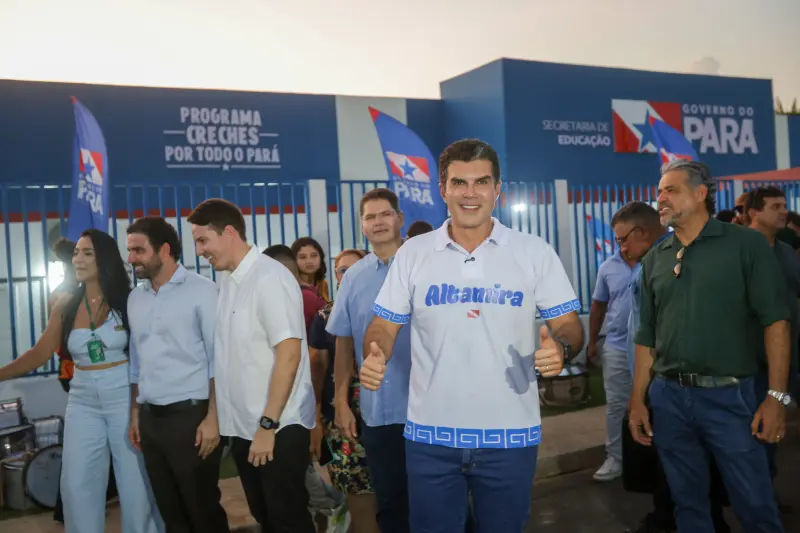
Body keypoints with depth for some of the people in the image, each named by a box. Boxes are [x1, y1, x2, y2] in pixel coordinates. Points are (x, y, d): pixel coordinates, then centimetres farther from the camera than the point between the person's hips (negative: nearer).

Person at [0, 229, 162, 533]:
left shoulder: (127, 300, -8)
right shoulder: (65, 305, 3)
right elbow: (40, 353, 3)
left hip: (125, 397, -4)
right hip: (83, 401, 4)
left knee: (136, 479, 6)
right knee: (77, 484, 8)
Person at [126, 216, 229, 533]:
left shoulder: (200, 290, -8)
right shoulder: (135, 298, 11)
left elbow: (218, 358, -10)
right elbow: (137, 361, 17)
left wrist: (212, 417, -15)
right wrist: (134, 413, 14)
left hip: (190, 415, -6)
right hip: (150, 419, 6)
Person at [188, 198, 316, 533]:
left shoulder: (269, 278, -15)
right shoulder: (227, 281, 8)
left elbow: (289, 355, -20)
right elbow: (233, 357, 11)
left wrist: (268, 425, -20)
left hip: (278, 426, -8)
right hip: (242, 426, 8)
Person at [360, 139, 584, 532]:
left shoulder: (535, 252, -2)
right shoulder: (412, 253, 1)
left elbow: (569, 325, 0)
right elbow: (384, 325, 4)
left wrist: (560, 348, -23)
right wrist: (375, 357, -18)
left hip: (510, 435, 0)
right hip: (430, 435, 1)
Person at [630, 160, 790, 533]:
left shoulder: (746, 244, -3)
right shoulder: (654, 260, 9)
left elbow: (775, 320, -7)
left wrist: (777, 396, -13)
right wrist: (638, 400, 8)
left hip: (728, 396, -4)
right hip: (667, 397, 4)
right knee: (687, 503, 14)